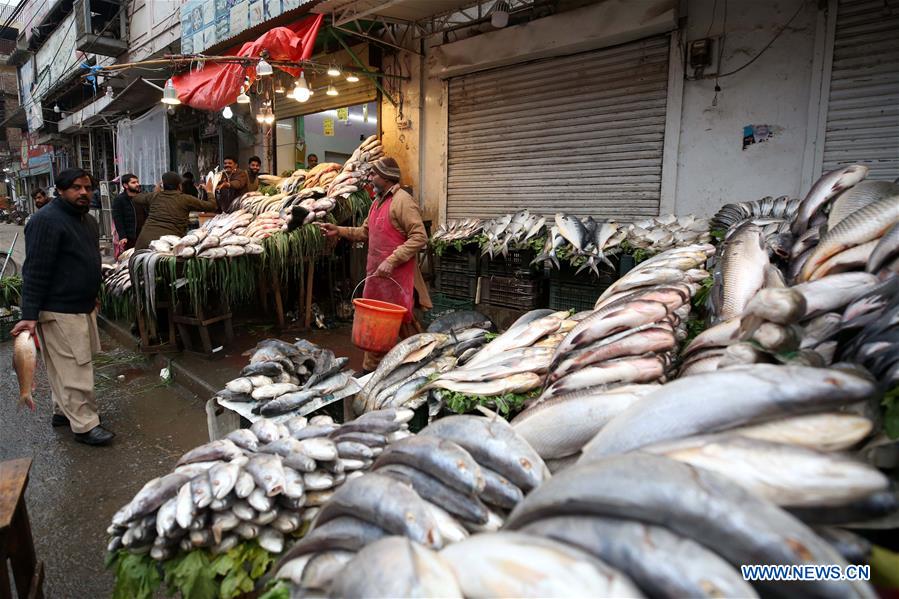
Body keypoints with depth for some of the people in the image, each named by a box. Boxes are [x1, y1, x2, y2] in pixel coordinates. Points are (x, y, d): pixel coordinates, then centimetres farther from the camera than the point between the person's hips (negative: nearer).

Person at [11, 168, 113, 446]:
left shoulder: (87, 220, 13)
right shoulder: (47, 221, -16)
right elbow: (35, 271, -19)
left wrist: (92, 297, 27)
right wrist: (29, 314, -21)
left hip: (82, 306, 9)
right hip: (59, 311, -9)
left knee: (66, 365, 19)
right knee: (74, 368, -5)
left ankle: (63, 410, 32)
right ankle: (84, 425, 2)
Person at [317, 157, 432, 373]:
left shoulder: (402, 201, -13)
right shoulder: (378, 201, 15)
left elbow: (419, 237, -20)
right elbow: (366, 232, 22)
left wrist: (391, 261, -23)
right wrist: (339, 231, 11)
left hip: (397, 276, -8)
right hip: (376, 274, 8)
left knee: (402, 322, 2)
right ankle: (371, 368, 27)